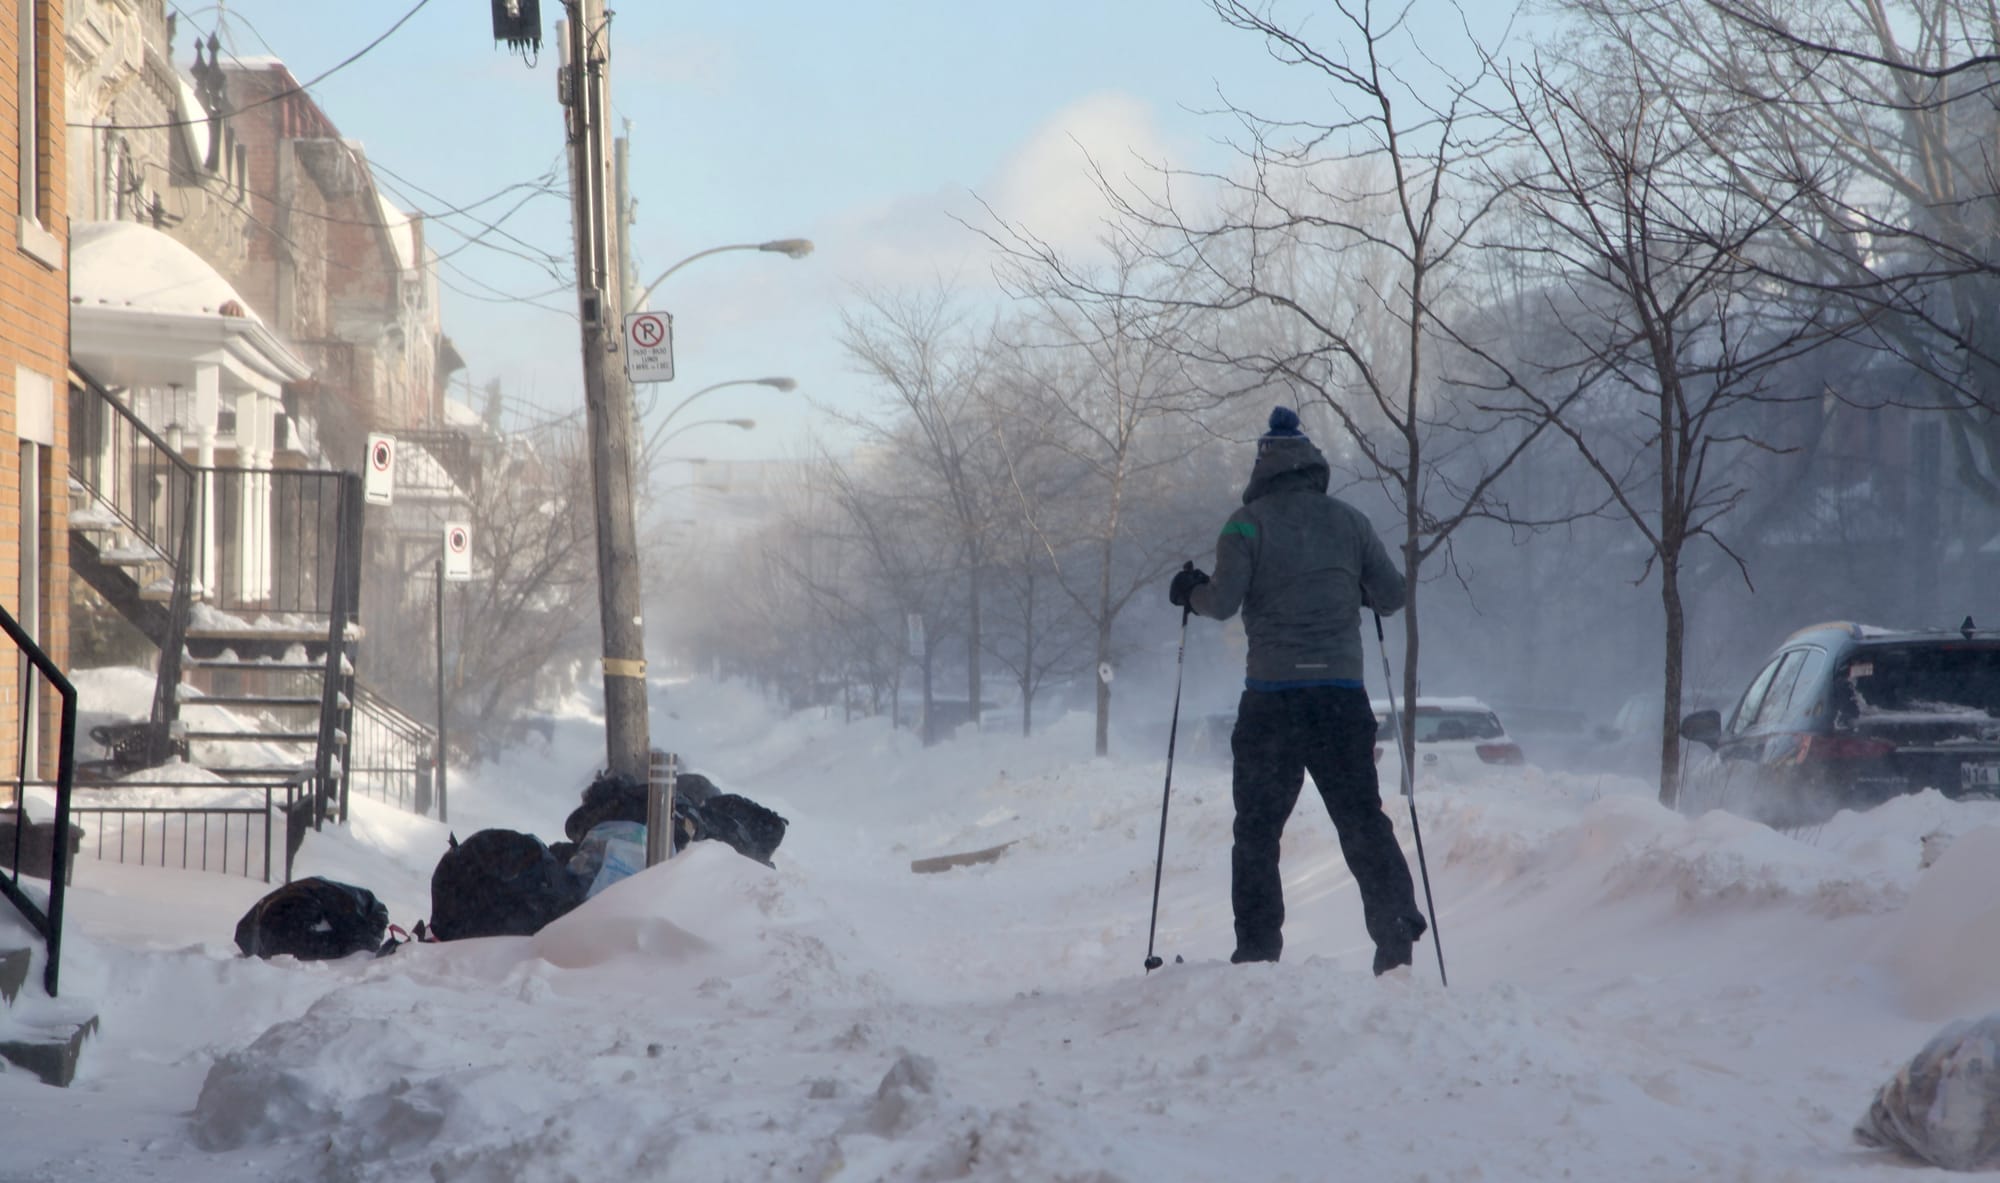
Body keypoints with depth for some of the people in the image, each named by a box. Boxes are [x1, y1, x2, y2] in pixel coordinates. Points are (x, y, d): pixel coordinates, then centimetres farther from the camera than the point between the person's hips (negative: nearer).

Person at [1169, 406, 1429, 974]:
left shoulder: (1248, 523, -1)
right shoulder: (1348, 520, 8)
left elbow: (1225, 601, -9)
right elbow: (1391, 595, 7)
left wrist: (1191, 592, 12)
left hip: (1272, 698, -2)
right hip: (1343, 694, 2)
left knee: (1257, 828, 6)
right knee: (1363, 821, 9)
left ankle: (1258, 949, 2)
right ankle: (1397, 932, -2)